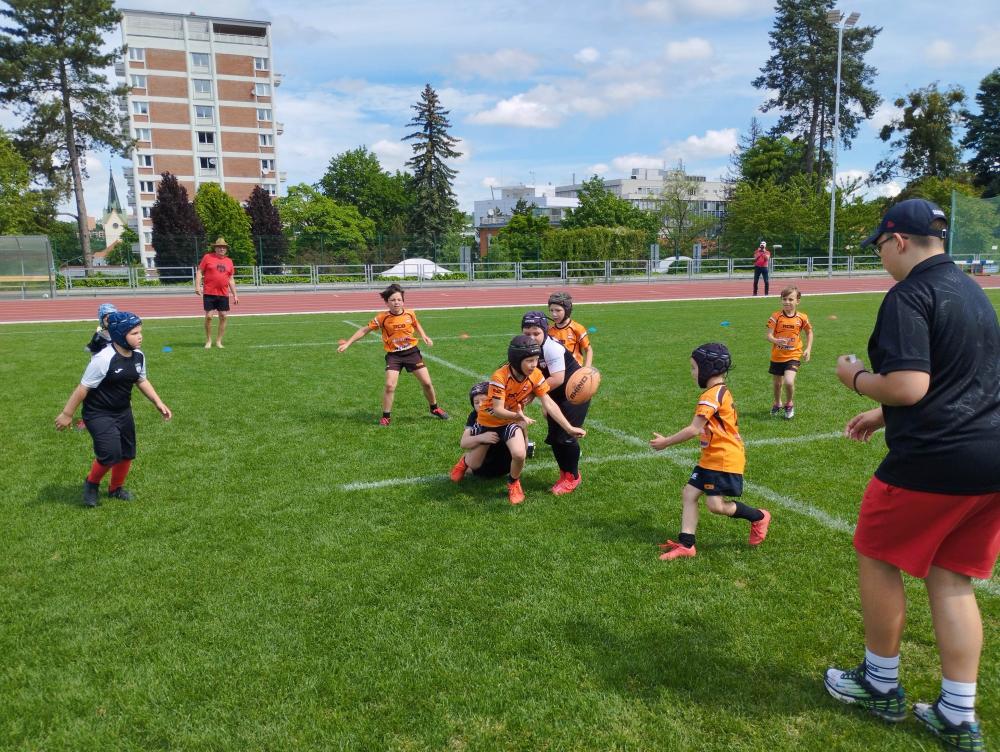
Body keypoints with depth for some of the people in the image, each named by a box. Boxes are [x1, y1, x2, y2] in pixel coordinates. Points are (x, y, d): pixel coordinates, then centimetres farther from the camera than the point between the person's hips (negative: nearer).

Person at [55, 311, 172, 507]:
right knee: (110, 453, -17)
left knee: (127, 453, 13)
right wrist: (67, 414, -12)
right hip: (99, 414, -7)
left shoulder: (138, 356, -3)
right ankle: (92, 483, 14)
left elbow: (141, 380, 15)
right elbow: (83, 388, -18)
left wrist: (158, 403, 9)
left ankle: (116, 488, 39)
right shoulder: (103, 359, -25)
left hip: (123, 412, 7)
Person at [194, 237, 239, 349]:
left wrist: (235, 295, 13)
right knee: (209, 316, -4)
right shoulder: (207, 257, 2)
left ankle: (218, 341, 13)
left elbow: (231, 280, 16)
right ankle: (208, 341, 11)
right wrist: (197, 286, -11)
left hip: (223, 294, 3)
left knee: (223, 317, 2)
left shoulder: (229, 261, 12)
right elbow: (199, 272, 1)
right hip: (209, 293, -3)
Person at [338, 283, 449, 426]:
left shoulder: (410, 314, -5)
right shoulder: (382, 318, -12)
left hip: (412, 351, 2)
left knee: (426, 383, 2)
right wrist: (347, 343, -5)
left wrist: (425, 337, 6)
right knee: (390, 386, -15)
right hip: (394, 355, -2)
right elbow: (364, 330, -4)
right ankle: (386, 417, 3)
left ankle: (435, 409, 26)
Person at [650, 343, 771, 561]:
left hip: (724, 460, -10)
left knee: (716, 505, -9)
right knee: (689, 493, 4)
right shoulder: (722, 392, 14)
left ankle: (759, 517, 15)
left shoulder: (712, 395, -18)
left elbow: (694, 429, -21)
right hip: (711, 458, 10)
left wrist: (666, 442, -13)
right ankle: (686, 544, 5)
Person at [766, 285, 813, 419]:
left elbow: (809, 332, 12)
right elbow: (768, 335, -14)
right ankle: (777, 404, 44)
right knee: (777, 383, 15)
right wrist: (776, 341, -35)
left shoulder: (802, 317, -6)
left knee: (789, 382, -19)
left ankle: (789, 404, 9)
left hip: (794, 355, -1)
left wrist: (808, 349, 4)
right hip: (777, 356, 1)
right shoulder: (776, 316, -10)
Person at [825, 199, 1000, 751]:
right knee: (951, 580, 16)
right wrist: (885, 416, 23)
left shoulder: (909, 296, -15)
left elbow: (908, 386, -24)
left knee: (877, 558, 12)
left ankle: (881, 685, 28)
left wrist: (856, 379, -5)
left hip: (934, 462, -8)